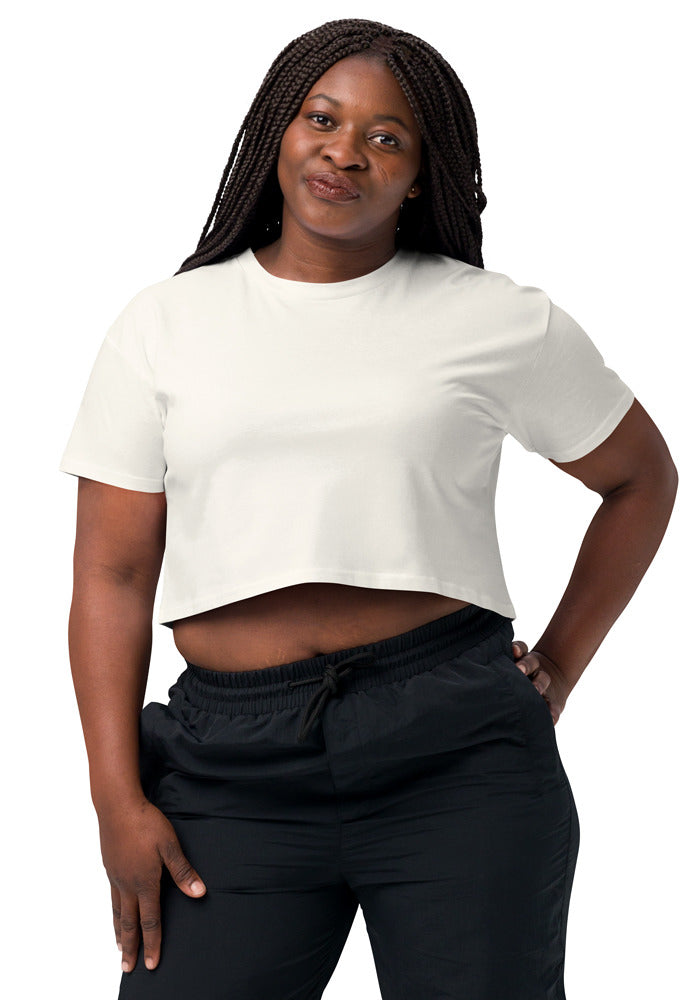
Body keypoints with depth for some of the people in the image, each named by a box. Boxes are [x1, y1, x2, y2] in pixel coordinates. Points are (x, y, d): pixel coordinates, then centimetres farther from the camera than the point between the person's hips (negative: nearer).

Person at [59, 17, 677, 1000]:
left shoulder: (501, 322, 6)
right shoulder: (166, 322, 9)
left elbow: (641, 479, 19)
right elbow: (113, 574, 6)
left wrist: (559, 668, 11)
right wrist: (119, 799, -2)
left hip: (457, 760, 0)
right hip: (234, 769, 1)